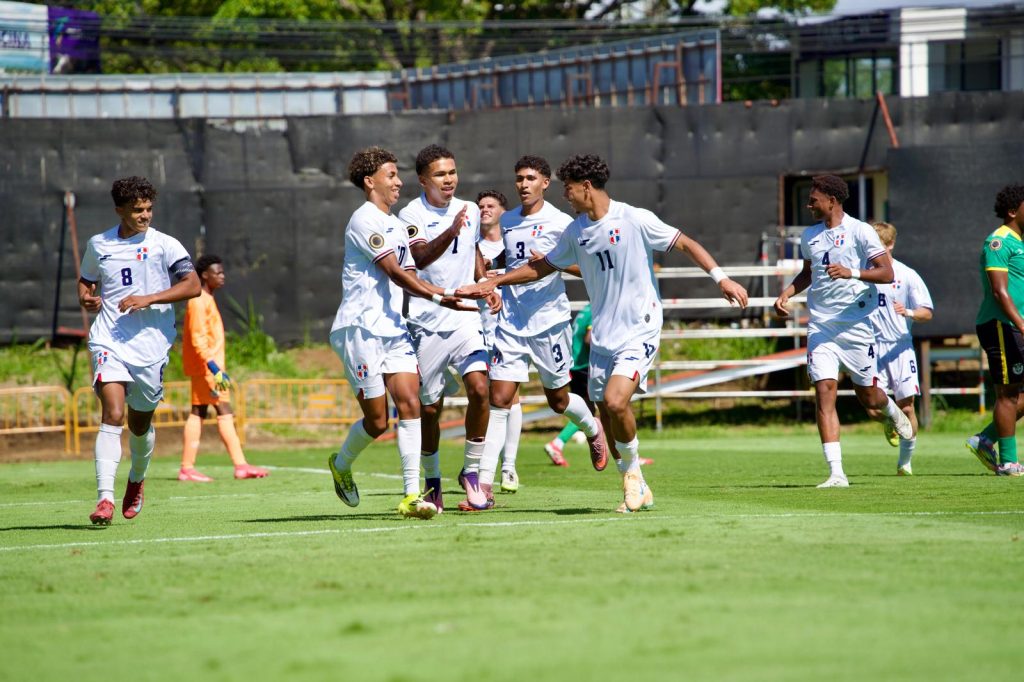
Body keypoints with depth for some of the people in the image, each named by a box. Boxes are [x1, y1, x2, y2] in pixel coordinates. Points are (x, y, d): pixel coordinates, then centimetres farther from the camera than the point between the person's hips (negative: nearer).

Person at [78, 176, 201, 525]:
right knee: (113, 414, -19)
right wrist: (85, 298, 2)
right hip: (109, 342, 0)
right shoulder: (98, 245, 9)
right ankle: (105, 499, -26)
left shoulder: (164, 245, 0)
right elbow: (86, 281, 26)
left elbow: (192, 286, -11)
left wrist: (149, 299, -20)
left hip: (151, 345, 0)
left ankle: (137, 479, 44)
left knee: (140, 423, 12)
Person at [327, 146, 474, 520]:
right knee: (376, 422, -4)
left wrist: (449, 293, 5)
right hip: (360, 329, -8)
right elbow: (394, 272, -18)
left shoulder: (396, 225, 19)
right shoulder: (365, 220, -10)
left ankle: (412, 495, -13)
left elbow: (408, 277, 20)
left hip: (393, 328, 8)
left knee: (409, 404, -9)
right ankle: (341, 464, 26)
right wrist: (437, 297, -25)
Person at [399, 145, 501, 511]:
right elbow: (421, 258, -26)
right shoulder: (411, 215, -9)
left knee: (479, 388, -16)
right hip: (426, 324, -3)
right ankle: (432, 481, 22)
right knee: (430, 407, 3)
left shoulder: (470, 210, 9)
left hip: (465, 318, 3)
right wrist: (451, 230, -41)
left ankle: (472, 471, -1)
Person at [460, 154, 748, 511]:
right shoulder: (576, 231, 8)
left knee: (615, 402, -23)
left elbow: (685, 243, -6)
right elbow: (541, 267, 21)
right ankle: (639, 491, 18)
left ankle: (633, 472, 0)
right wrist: (490, 283, 19)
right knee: (607, 415, 4)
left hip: (639, 331, -6)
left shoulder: (636, 220, -10)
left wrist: (720, 277, -16)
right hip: (602, 336, 6)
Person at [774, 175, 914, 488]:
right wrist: (786, 294, 11)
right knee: (824, 392, -12)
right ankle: (836, 473, -14)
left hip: (855, 324, -4)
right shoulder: (809, 236, 11)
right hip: (820, 326, 4)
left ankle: (891, 411, 46)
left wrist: (852, 272, -25)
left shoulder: (859, 231, -6)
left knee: (869, 397, 6)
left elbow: (886, 273, -10)